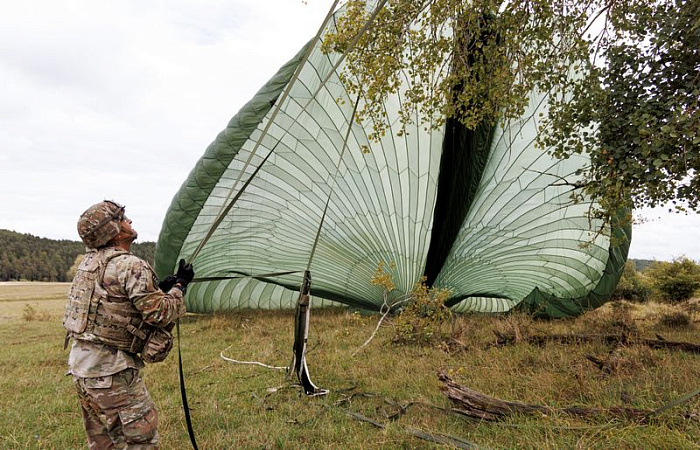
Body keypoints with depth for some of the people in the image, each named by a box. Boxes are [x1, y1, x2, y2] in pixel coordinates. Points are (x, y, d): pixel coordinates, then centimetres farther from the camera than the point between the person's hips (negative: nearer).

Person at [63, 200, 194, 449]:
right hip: (110, 369, -9)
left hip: (80, 363, 9)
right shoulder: (131, 266, -18)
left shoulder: (90, 261, 10)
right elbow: (159, 314, -17)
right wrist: (179, 286, -2)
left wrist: (159, 288, 12)